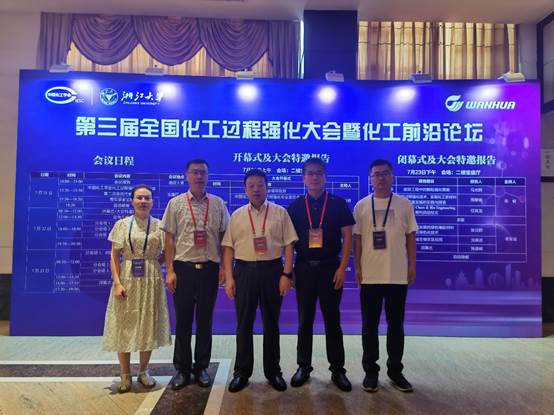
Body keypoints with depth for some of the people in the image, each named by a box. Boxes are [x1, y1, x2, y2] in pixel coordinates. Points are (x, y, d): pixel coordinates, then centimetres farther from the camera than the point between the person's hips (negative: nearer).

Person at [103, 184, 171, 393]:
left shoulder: (159, 225, 3)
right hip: (127, 280, 0)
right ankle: (125, 375, 21)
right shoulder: (122, 224, 2)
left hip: (151, 281, 1)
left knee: (148, 325, 8)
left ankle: (143, 371, 26)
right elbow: (114, 256, -1)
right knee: (124, 326, 5)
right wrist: (117, 282, -10)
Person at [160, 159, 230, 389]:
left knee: (205, 321, 11)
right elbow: (169, 239, 1)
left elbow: (224, 237, 6)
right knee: (183, 321, 8)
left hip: (209, 268, 1)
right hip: (184, 267, -1)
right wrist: (170, 271, -3)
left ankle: (201, 367, 26)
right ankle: (182, 369, 23)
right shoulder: (176, 203, 2)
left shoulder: (218, 204, 4)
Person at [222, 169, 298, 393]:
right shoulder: (237, 215, 7)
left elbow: (288, 245, -1)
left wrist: (287, 274, -8)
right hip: (244, 270, 1)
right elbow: (229, 247, 5)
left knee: (271, 322, 11)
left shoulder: (280, 213, 2)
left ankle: (273, 370, 27)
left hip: (272, 269, -1)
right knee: (244, 323, 8)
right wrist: (229, 277, -2)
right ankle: (241, 371, 23)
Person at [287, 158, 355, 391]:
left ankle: (338, 370, 19)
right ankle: (304, 367, 24)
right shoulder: (295, 207, 4)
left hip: (330, 267, -1)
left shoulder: (338, 204, 0)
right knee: (304, 320, 10)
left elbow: (347, 237, -1)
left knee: (332, 319, 7)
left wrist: (342, 268, -9)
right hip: (304, 268, 1)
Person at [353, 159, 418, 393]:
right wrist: (357, 268, -1)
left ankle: (395, 371, 24)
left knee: (396, 325, 11)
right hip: (370, 275, 0)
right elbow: (357, 238, 3)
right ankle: (371, 371, 20)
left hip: (398, 275, 1)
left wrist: (412, 266, 1)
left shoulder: (404, 204, 4)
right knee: (369, 326, 7)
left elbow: (410, 236, 6)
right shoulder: (361, 206, 3)